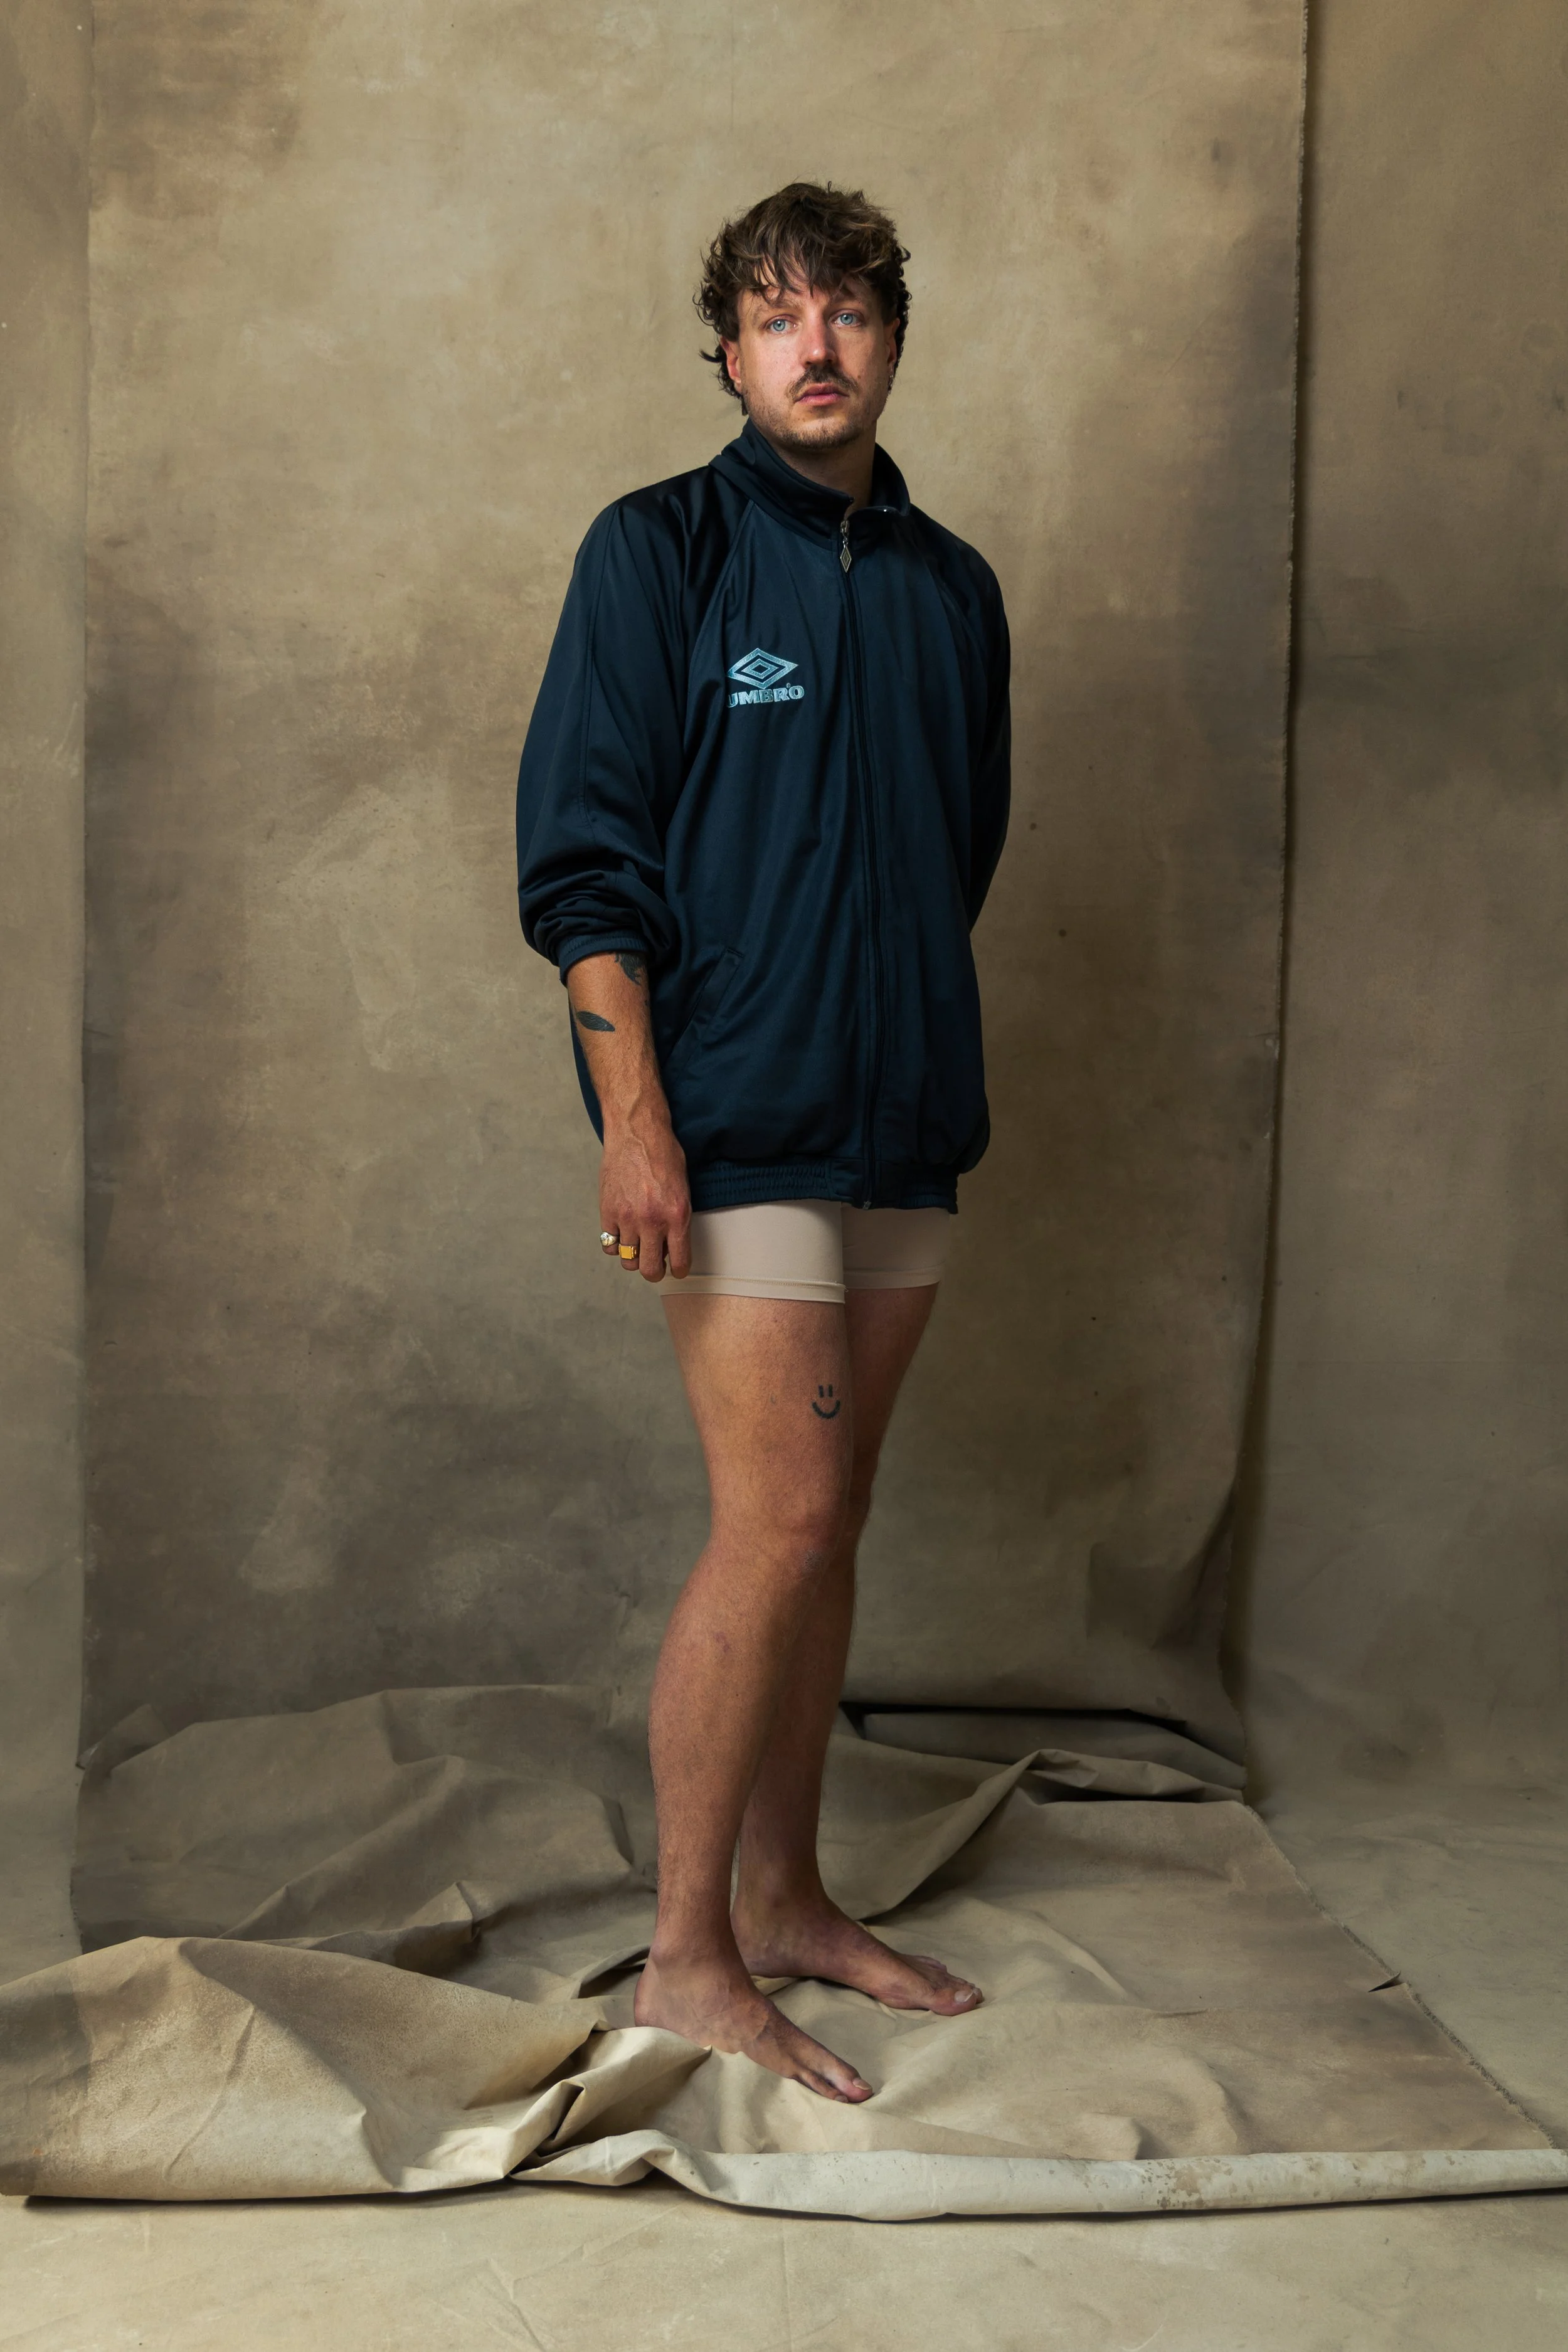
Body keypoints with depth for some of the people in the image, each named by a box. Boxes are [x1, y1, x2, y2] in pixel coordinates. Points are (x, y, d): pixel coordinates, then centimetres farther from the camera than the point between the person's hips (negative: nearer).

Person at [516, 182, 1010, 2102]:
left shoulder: (953, 589, 14)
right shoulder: (662, 552, -3)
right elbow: (581, 860, -8)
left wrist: (933, 1055, 16)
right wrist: (633, 1117, -16)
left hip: (904, 1130, 6)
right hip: (737, 1123, -6)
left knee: (825, 1524, 11)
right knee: (778, 1522, -9)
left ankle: (785, 1896, 25)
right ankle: (688, 1955, 7)